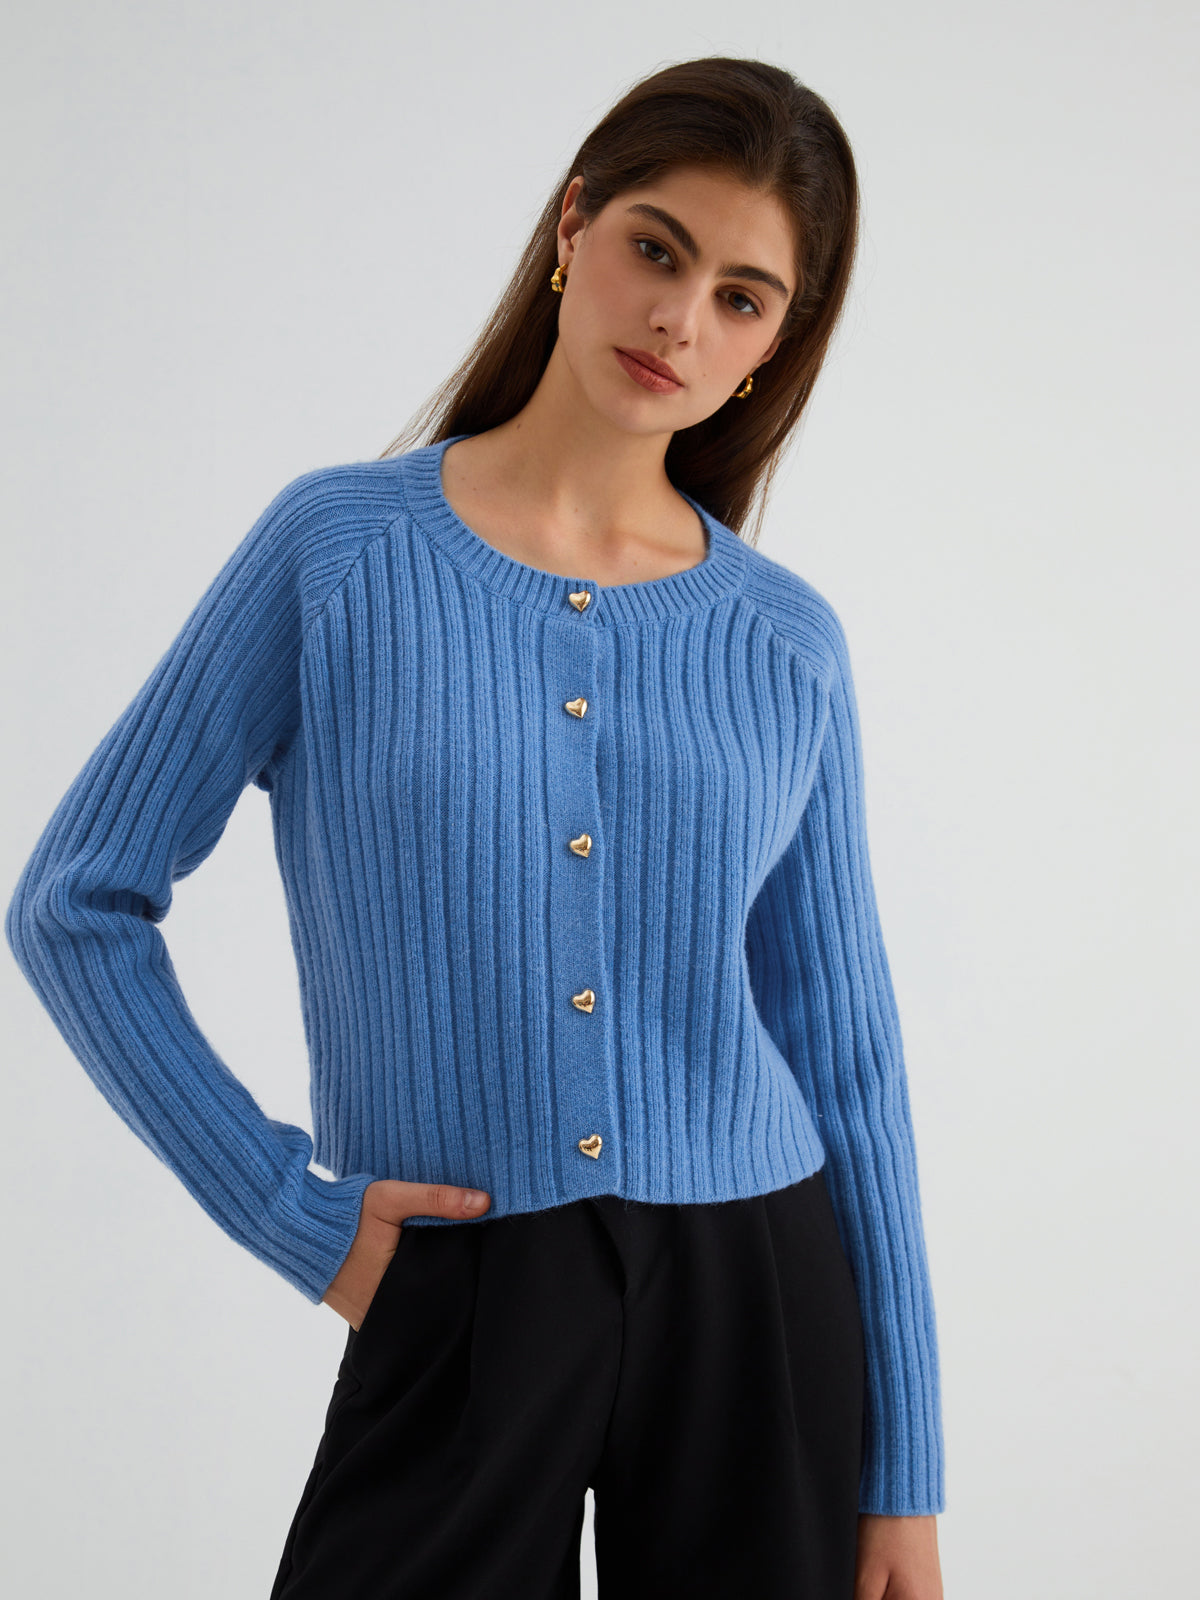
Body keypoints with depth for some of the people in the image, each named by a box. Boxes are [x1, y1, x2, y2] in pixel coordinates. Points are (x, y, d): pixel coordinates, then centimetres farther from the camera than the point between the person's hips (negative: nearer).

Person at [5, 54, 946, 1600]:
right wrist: (290, 1209, -6)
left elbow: (843, 1048, 5)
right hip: (459, 1310, -2)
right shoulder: (339, 549, -4)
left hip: (757, 1301, 2)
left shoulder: (787, 643, 2)